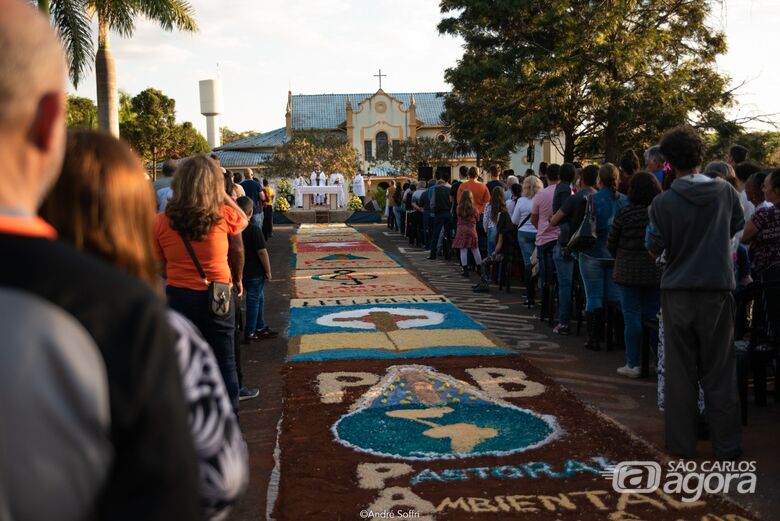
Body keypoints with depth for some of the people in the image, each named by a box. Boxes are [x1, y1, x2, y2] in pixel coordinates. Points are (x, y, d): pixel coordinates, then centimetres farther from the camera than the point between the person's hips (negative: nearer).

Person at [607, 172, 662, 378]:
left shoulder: (624, 213, -8)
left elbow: (611, 244, 0)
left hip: (628, 271, -3)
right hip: (656, 271, 3)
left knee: (632, 316, 2)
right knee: (653, 316, 10)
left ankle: (633, 364, 4)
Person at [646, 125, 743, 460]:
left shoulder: (664, 202, -11)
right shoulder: (726, 192, -3)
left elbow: (654, 248, -6)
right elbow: (738, 228, 14)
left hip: (678, 293, -1)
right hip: (718, 290, 1)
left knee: (680, 372, 9)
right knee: (719, 373, 10)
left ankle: (682, 443, 15)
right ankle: (727, 446, 15)